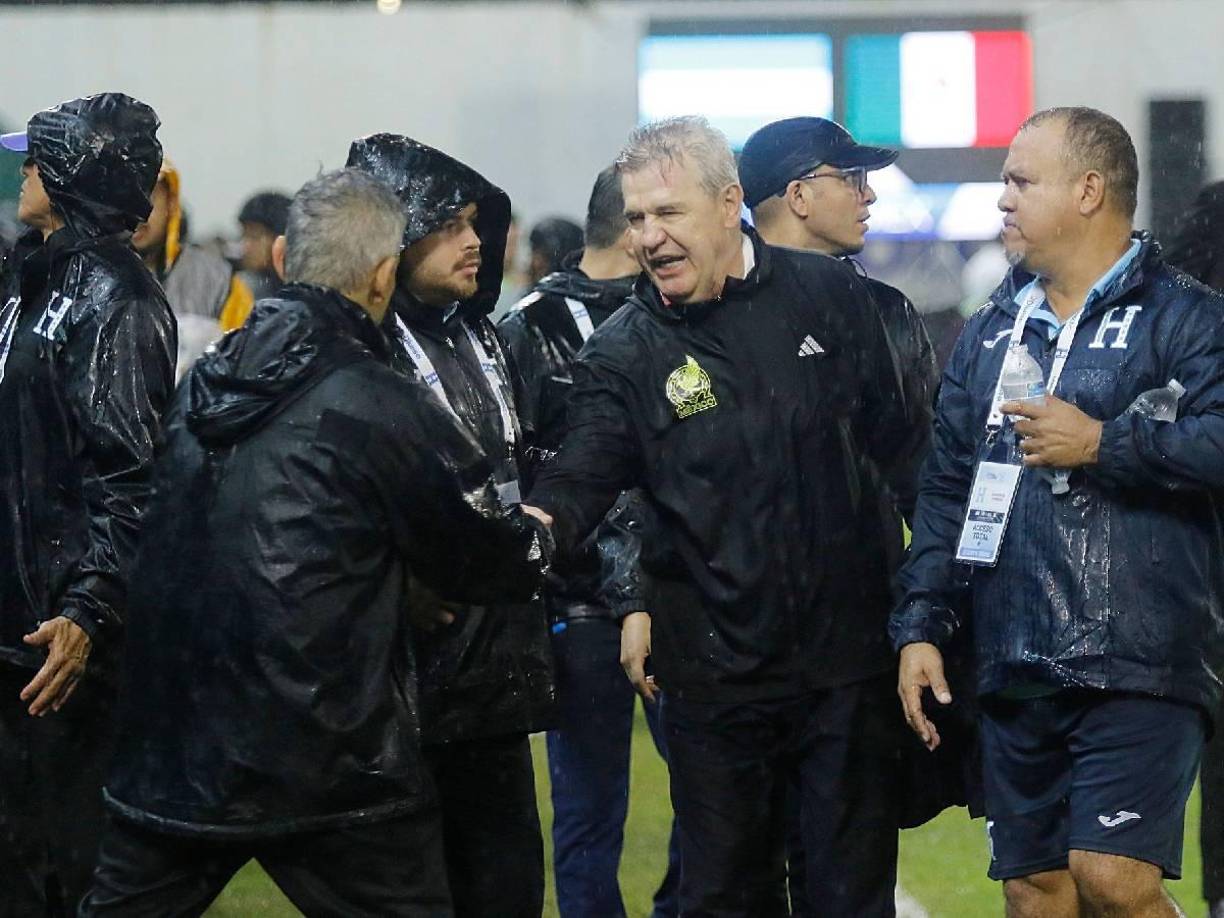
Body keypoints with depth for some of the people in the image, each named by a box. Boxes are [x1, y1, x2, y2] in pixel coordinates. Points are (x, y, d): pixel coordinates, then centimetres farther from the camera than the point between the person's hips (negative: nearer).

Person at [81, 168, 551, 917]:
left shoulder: (207, 384, 7)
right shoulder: (382, 409, -11)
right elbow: (489, 555, -1)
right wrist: (540, 544, 24)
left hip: (170, 744, 6)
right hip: (326, 764, -6)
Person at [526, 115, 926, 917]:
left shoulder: (829, 295, 0)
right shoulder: (624, 353, -4)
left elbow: (897, 443, 7)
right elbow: (584, 477, -16)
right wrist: (539, 522, -37)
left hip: (845, 653, 0)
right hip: (714, 666, 0)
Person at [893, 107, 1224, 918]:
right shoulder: (991, 334, 18)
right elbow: (946, 491, 19)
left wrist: (1103, 443, -16)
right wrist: (920, 627, 11)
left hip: (1139, 668, -6)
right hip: (1017, 670, 6)